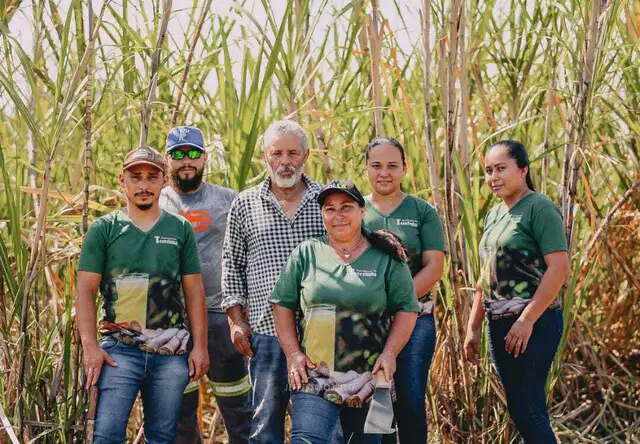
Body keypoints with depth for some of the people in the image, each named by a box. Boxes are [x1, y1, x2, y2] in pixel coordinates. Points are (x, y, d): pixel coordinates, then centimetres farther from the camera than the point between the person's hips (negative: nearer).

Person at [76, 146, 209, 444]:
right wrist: (90, 347, -9)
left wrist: (200, 346, 3)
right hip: (120, 349, -2)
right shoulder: (103, 229, 4)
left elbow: (194, 291, 9)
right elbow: (86, 291, 1)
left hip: (171, 351, 2)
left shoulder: (180, 229, 9)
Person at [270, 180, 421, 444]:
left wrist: (389, 353, -7)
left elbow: (406, 309, 4)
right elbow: (283, 304, 8)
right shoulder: (306, 254, 6)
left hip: (370, 379, 1)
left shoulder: (386, 257, 4)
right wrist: (292, 353, -2)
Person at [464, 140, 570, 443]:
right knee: (518, 409, 12)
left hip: (534, 323, -8)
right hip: (500, 324, 8)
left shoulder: (539, 208, -10)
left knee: (527, 409, -8)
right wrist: (473, 327, 17)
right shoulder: (493, 215, 14)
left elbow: (559, 267, -18)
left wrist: (527, 320, -19)